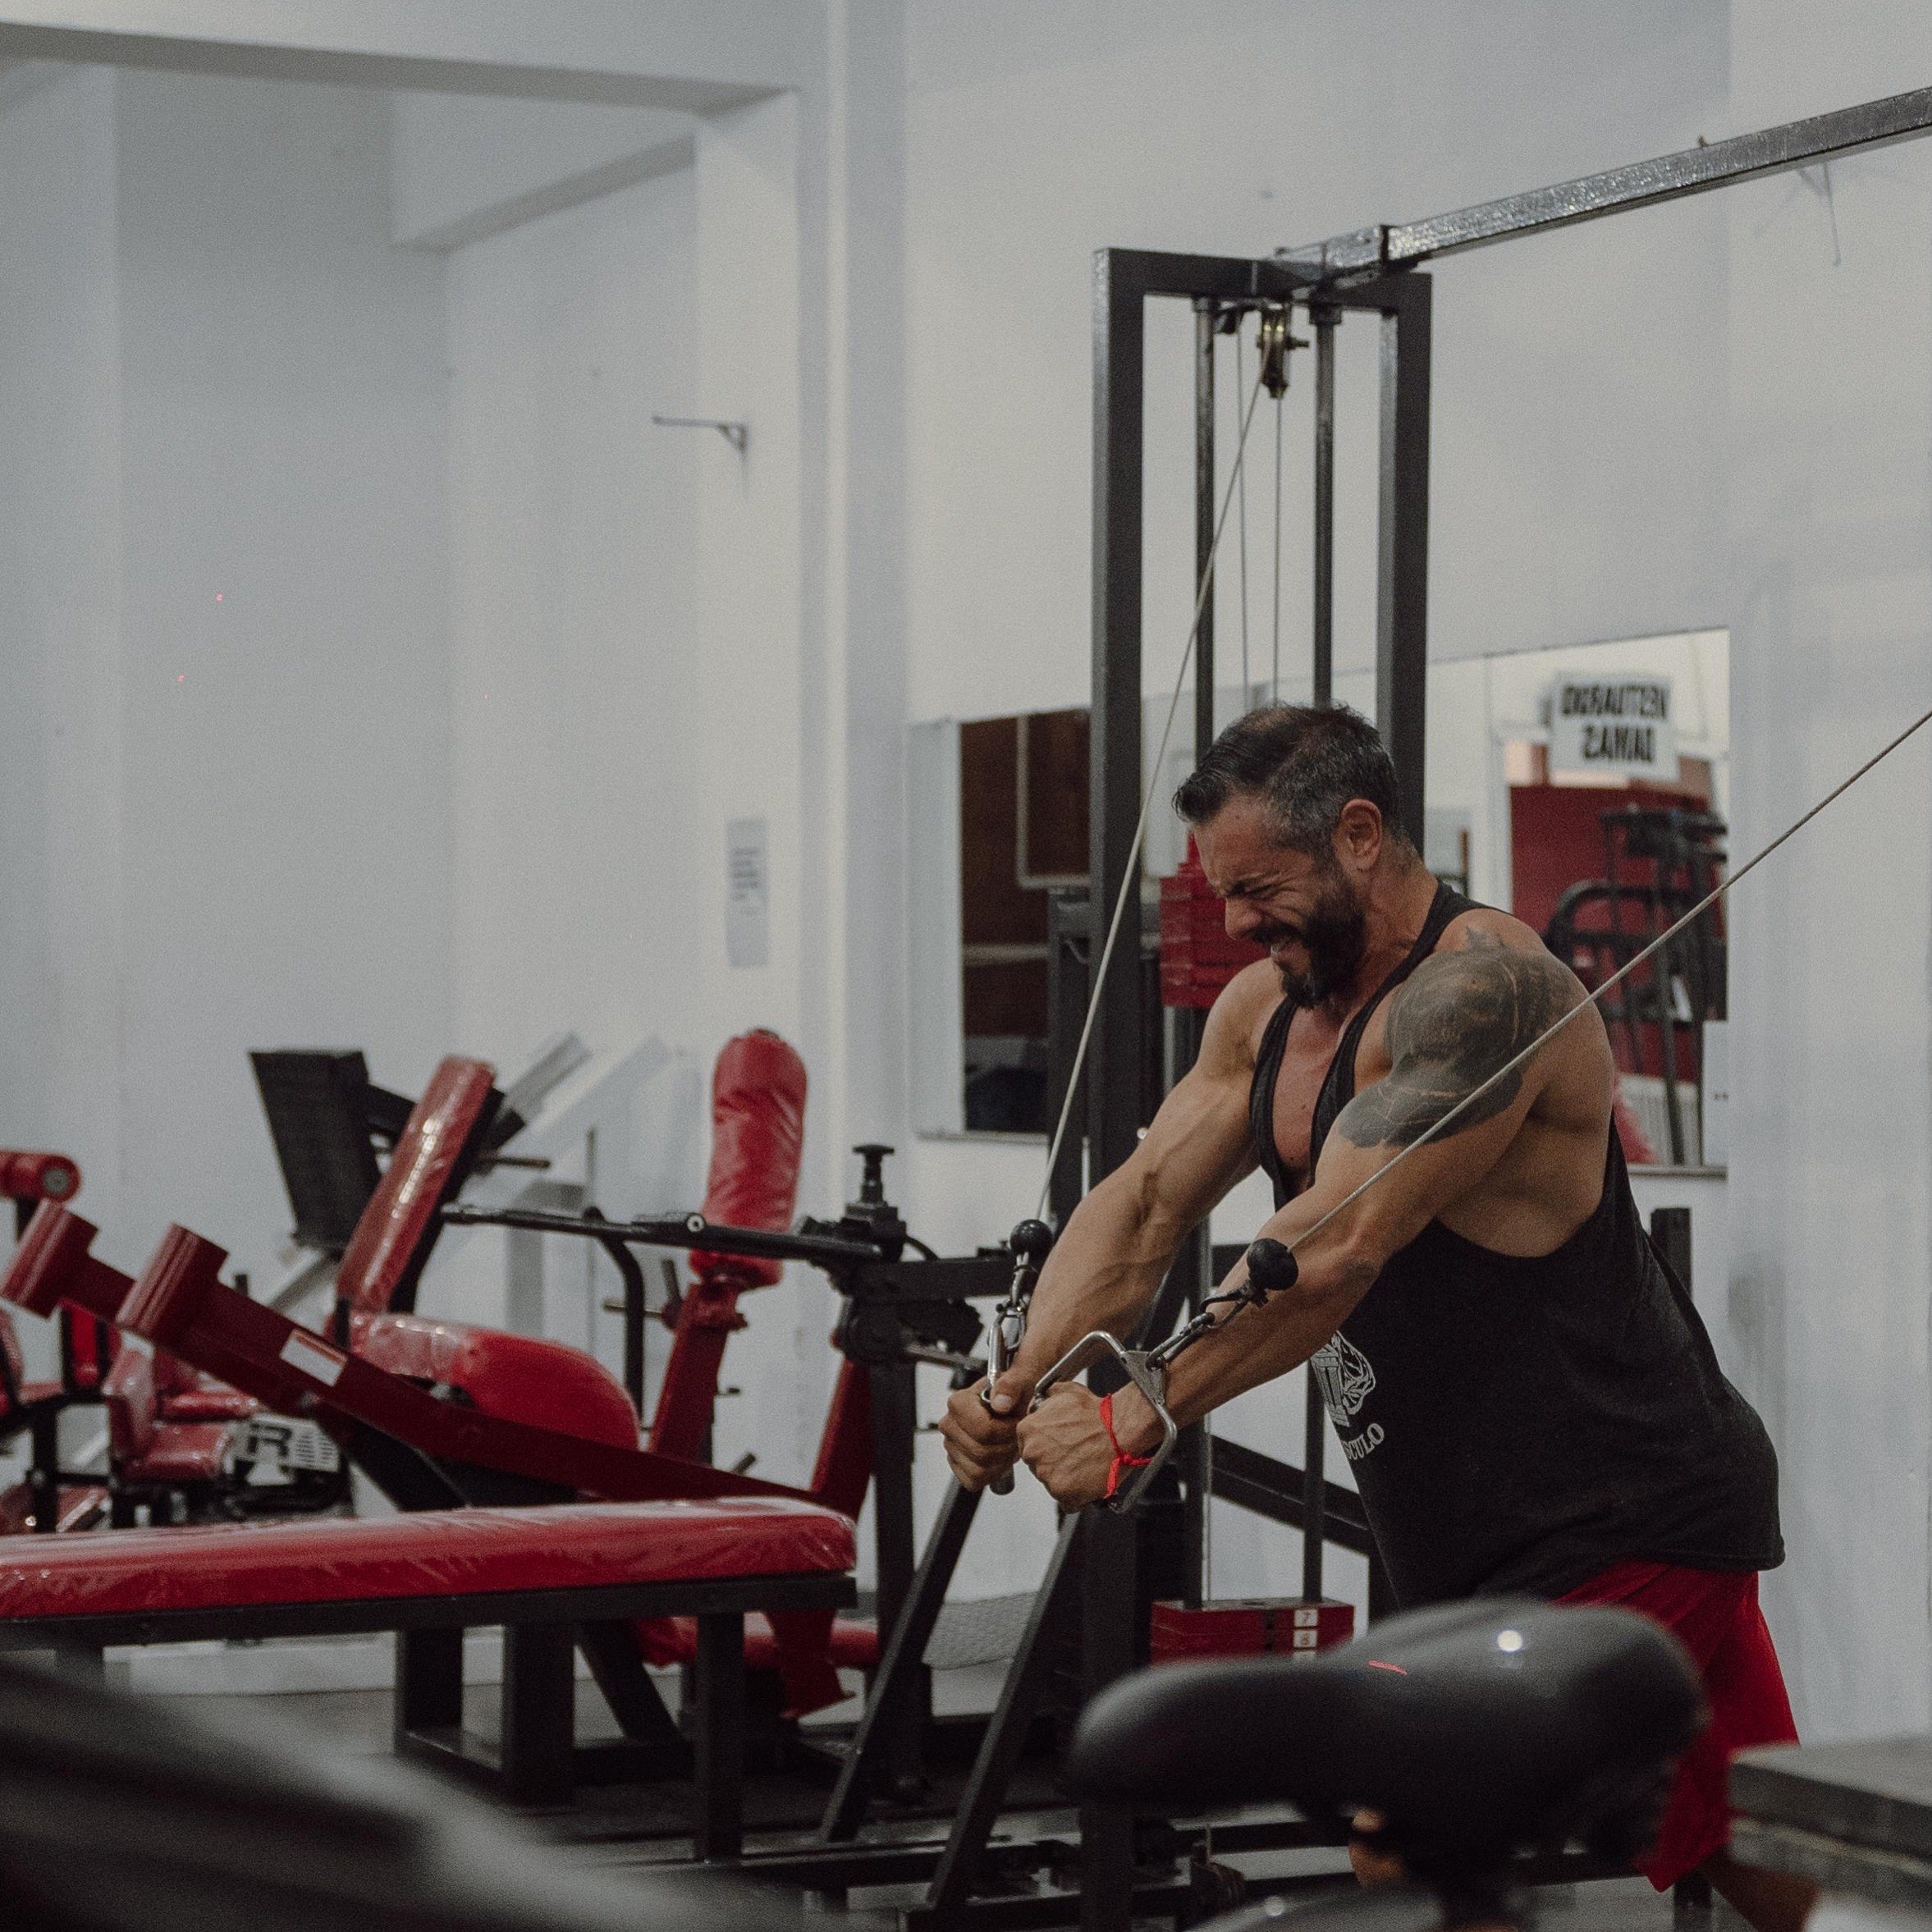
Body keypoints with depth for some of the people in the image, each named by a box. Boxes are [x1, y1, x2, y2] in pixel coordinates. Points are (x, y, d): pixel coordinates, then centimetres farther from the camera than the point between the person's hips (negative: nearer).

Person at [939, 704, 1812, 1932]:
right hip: (1491, 1551, 10)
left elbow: (1341, 1245, -30)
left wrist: (1135, 1421, -34)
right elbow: (1143, 1206, 3)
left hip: (1622, 1528, -10)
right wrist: (1023, 1386, -15)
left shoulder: (1481, 986, -20)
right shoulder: (1268, 1010, 10)